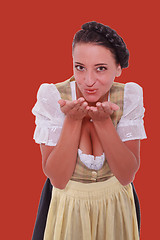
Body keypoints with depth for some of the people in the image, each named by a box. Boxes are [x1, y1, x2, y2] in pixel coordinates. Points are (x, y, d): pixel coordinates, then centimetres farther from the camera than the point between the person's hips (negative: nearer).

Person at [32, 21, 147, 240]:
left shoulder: (129, 96, -16)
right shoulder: (51, 96, -20)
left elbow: (127, 175, -18)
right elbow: (57, 179, -20)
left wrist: (103, 120, -29)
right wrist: (73, 119, -31)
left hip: (116, 205, 2)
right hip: (67, 205, -1)